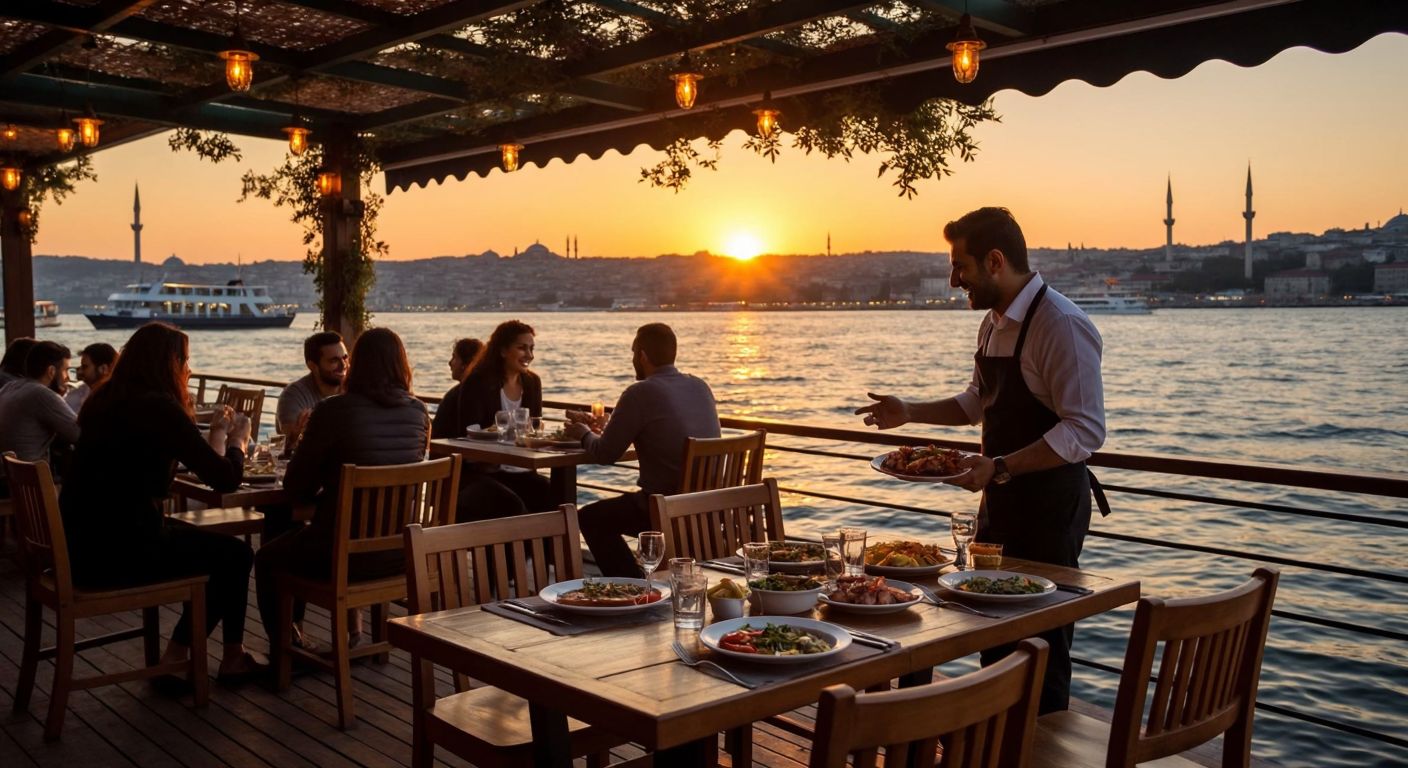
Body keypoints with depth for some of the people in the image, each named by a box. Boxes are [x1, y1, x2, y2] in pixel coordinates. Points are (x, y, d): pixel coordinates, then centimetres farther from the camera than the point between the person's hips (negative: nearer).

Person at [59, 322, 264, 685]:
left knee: (211, 545, 22)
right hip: (116, 554, -9)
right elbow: (226, 478, -15)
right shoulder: (158, 406, -17)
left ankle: (178, 655, 25)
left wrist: (215, 434, 22)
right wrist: (237, 441, 6)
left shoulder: (104, 400, 10)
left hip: (81, 546, 9)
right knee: (235, 554, 9)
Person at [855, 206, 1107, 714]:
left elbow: (1085, 430, -25)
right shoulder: (993, 324, 11)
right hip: (1000, 499, 9)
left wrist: (999, 467, -30)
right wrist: (909, 413, 13)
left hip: (1050, 505, -9)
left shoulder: (1061, 325, -19)